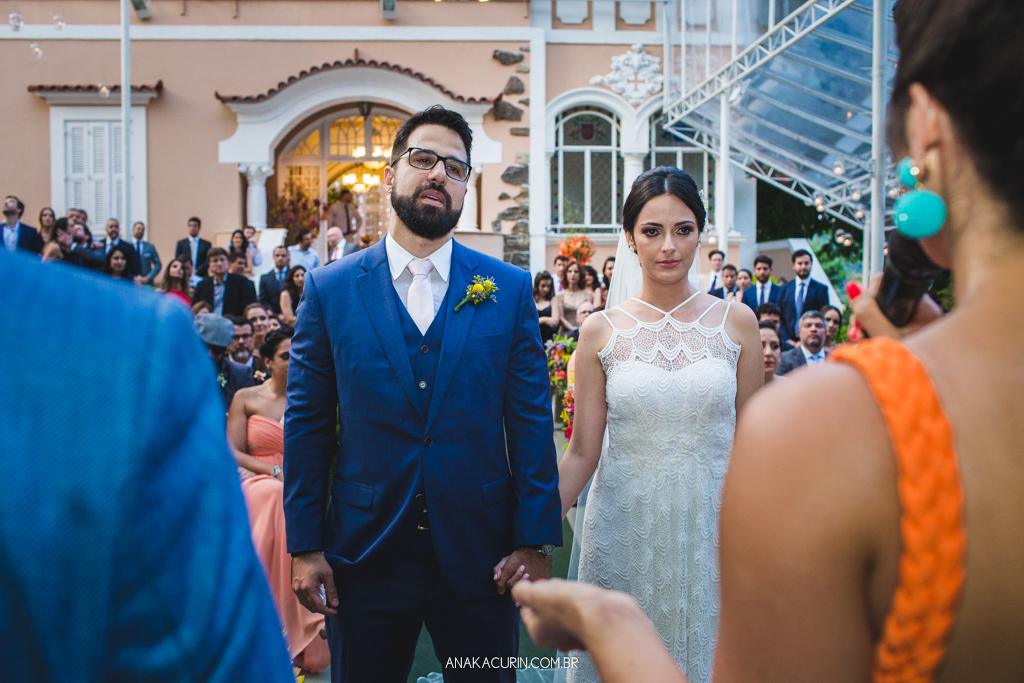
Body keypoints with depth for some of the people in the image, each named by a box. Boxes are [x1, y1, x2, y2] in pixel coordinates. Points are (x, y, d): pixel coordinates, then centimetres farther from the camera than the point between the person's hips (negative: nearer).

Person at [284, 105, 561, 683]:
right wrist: (305, 546, -1)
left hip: (480, 554, 0)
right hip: (365, 555, 0)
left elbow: (532, 422, -1)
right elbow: (306, 426, 1)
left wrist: (536, 542, -4)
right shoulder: (330, 289, 0)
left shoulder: (510, 289, 0)